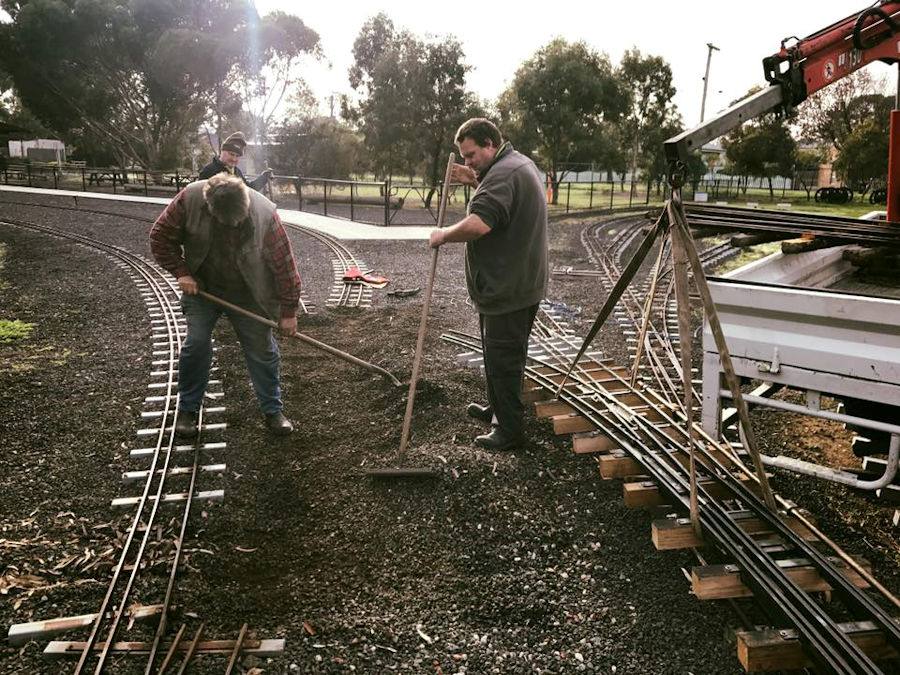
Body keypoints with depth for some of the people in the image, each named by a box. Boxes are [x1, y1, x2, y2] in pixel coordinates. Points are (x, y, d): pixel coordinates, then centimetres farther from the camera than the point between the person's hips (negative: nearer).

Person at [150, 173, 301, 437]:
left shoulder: (264, 214, -26)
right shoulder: (189, 199, -22)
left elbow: (284, 264, -18)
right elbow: (160, 237, -6)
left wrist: (288, 311, -14)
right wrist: (180, 272, -16)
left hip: (248, 295, 0)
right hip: (202, 287, 1)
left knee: (262, 349, 1)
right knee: (196, 344, -7)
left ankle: (274, 411, 17)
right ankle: (187, 410, 11)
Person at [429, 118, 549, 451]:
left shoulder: (503, 174, -21)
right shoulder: (520, 163, 14)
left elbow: (479, 224, -34)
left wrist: (444, 234, -18)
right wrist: (475, 182, 17)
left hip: (509, 288, -11)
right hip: (520, 282, 11)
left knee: (503, 357, -3)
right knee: (499, 352, 21)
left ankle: (509, 429, 6)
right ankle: (497, 409, 35)